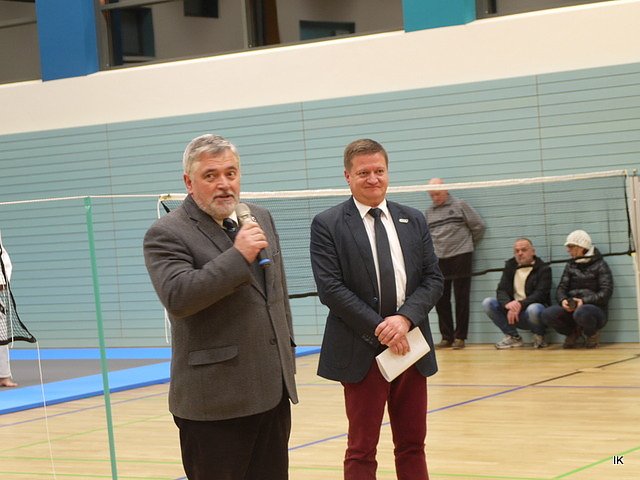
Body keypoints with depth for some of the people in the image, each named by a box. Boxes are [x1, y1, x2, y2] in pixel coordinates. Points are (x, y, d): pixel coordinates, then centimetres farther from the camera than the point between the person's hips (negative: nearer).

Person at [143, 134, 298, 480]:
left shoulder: (260, 218, 14)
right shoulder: (167, 234, -9)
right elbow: (176, 297, -24)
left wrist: (287, 351, 21)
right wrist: (238, 256, -25)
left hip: (272, 390, 7)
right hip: (215, 399, -6)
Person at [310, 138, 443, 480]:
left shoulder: (413, 220, 10)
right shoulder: (327, 225, -3)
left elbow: (433, 279, 5)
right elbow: (331, 288, -11)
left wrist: (406, 318, -13)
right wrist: (379, 328, -16)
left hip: (411, 349, 4)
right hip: (362, 352, -4)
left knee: (413, 445, 11)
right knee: (362, 450, 3)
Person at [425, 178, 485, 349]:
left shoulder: (460, 205, 0)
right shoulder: (429, 212, 11)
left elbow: (478, 226, 2)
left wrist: (469, 244, 8)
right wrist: (431, 251, 8)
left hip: (460, 258, -4)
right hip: (438, 259, 4)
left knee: (461, 298, 0)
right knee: (441, 300, 3)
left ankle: (460, 336, 4)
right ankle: (446, 336, 11)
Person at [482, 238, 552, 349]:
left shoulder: (543, 269, -4)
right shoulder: (510, 266, 10)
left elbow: (540, 294, -16)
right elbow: (501, 290, -1)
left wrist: (520, 305, -31)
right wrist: (507, 304, -26)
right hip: (513, 311, 5)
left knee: (533, 310, -40)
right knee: (488, 303, -15)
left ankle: (539, 336, -5)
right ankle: (513, 337, -4)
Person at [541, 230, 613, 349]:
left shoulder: (599, 265, 0)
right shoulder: (570, 265, 15)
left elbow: (606, 292, -9)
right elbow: (561, 288, 8)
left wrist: (584, 301, -23)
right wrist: (563, 300, -16)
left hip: (594, 307, -4)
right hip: (571, 308, 4)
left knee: (581, 313, -41)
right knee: (548, 314, -26)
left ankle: (592, 334, -4)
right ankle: (574, 334, 4)